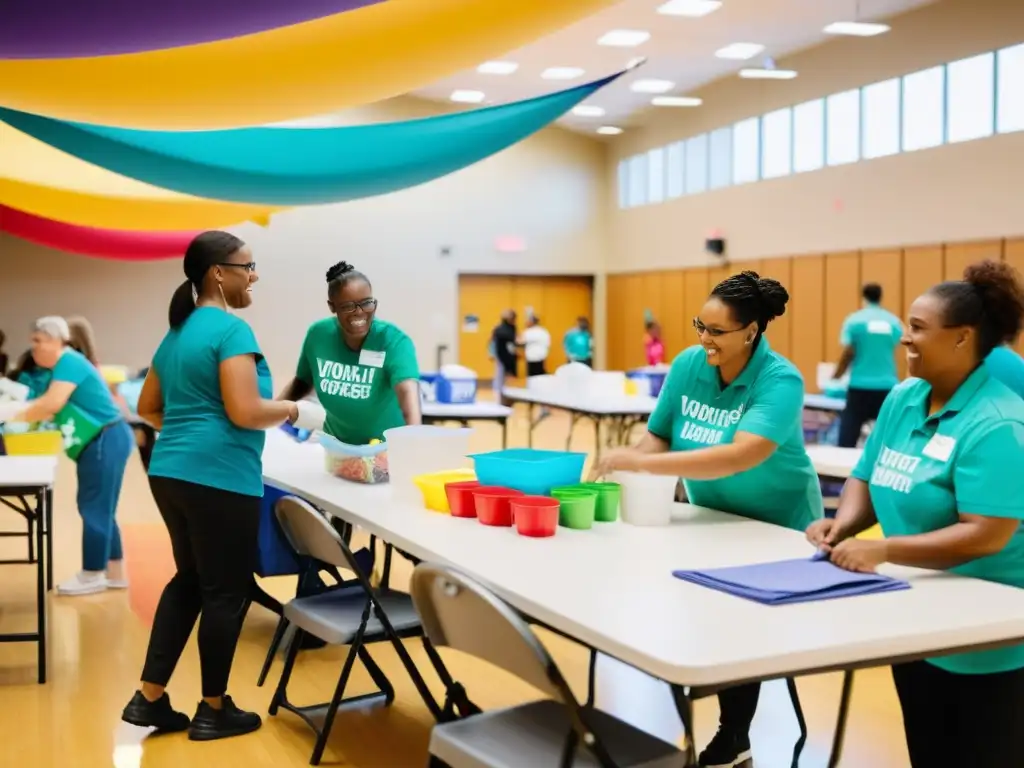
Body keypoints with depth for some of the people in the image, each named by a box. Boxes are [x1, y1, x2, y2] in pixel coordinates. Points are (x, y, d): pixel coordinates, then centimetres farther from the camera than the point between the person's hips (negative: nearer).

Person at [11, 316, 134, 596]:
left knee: (94, 508, -3)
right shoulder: (58, 368, 16)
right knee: (98, 509, 14)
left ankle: (92, 576, 5)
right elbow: (49, 409, 11)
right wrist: (22, 414, -2)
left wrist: (16, 416, -14)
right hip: (96, 445, 10)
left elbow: (52, 404, -24)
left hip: (106, 442, -10)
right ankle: (115, 573, 21)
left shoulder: (69, 362, -14)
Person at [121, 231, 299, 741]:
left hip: (171, 471, 9)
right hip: (219, 478, -9)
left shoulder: (176, 333, 15)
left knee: (189, 579, 21)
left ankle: (149, 698, 22)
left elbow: (148, 408, 23)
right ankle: (213, 711, 15)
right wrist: (289, 409, -4)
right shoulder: (231, 330, -13)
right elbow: (245, 412, -21)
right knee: (226, 589, 4)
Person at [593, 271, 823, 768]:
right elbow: (658, 436, -3)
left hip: (777, 526, -4)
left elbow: (742, 455, -40)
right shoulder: (687, 365, -9)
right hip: (713, 518, 5)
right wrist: (626, 461, -27)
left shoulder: (780, 381, -25)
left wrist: (644, 464, -44)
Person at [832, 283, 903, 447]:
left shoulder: (854, 320, -3)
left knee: (847, 439, -1)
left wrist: (835, 378, 14)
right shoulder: (894, 322, 6)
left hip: (860, 385, -3)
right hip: (887, 385, 3)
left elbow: (847, 354, -3)